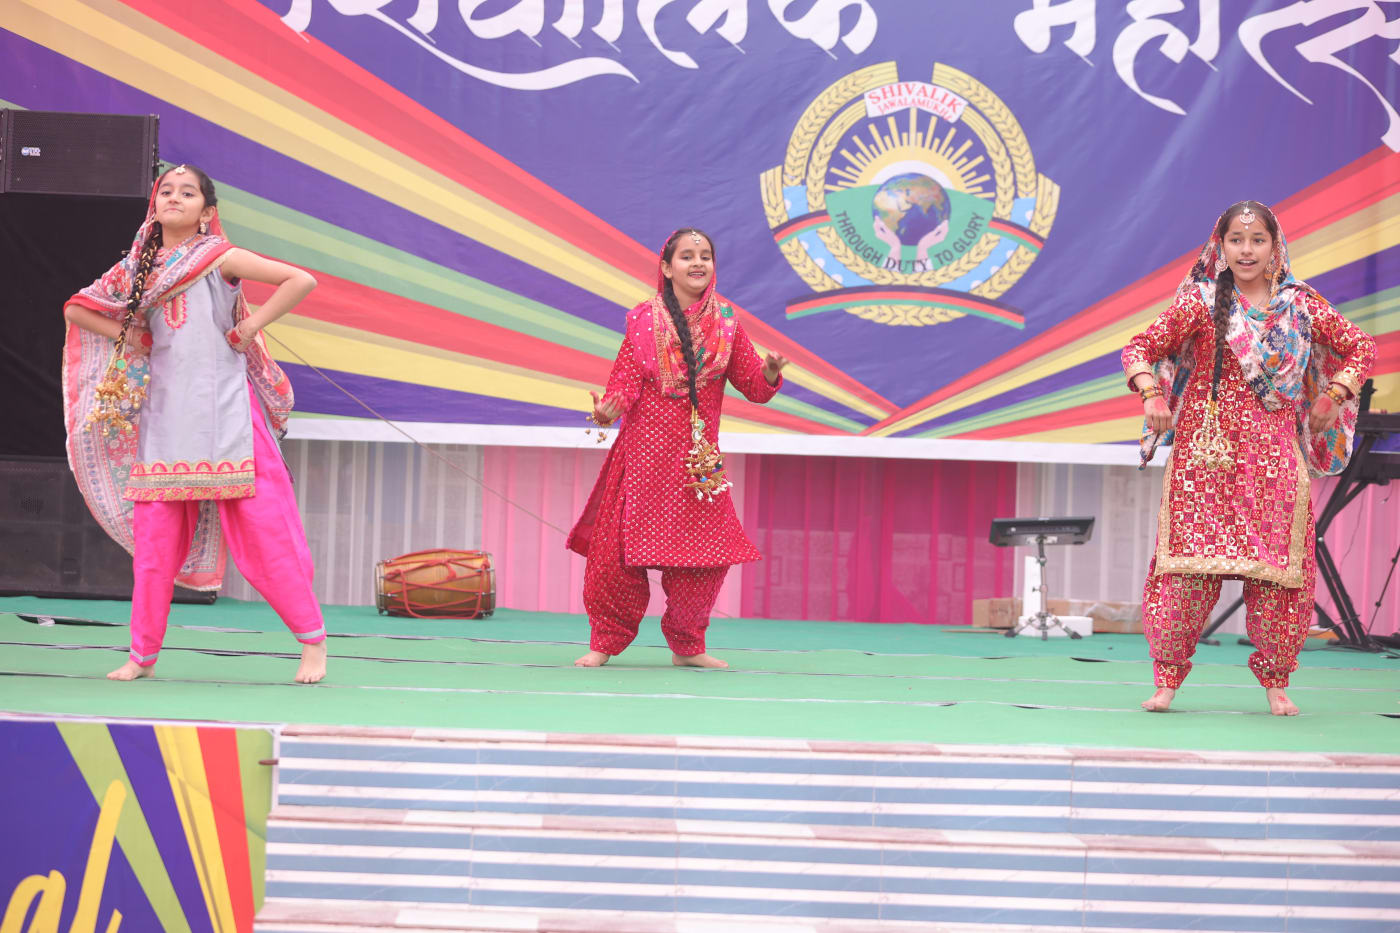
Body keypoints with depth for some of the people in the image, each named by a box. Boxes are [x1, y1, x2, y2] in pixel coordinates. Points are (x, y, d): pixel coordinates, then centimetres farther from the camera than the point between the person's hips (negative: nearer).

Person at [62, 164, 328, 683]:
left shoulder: (218, 258, -1)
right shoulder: (139, 267, 12)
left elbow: (301, 281, -7)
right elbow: (76, 309, 22)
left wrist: (250, 328, -8)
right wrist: (128, 338, 9)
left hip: (224, 413, -4)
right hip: (163, 416, 4)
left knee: (263, 529, -5)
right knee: (153, 536, 3)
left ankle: (312, 640, 3)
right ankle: (143, 655, 12)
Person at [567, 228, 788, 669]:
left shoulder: (726, 322, 6)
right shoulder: (644, 320, -1)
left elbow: (754, 386, 6)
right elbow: (626, 382, -4)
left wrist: (770, 371, -16)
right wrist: (607, 410, -24)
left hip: (700, 457, 3)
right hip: (646, 452, -3)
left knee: (706, 553, 2)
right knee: (621, 549, -6)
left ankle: (687, 646, 20)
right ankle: (606, 642, 11)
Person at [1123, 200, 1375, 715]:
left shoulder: (1301, 305, 7)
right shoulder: (1201, 302, 2)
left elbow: (1360, 347, 16)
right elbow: (1139, 348, 1)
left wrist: (1333, 396, 4)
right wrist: (1152, 396, -14)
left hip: (1273, 457, 2)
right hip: (1207, 452, -2)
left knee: (1278, 565, 1)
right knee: (1193, 562, -7)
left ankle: (1274, 682, 14)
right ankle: (1167, 677, 3)